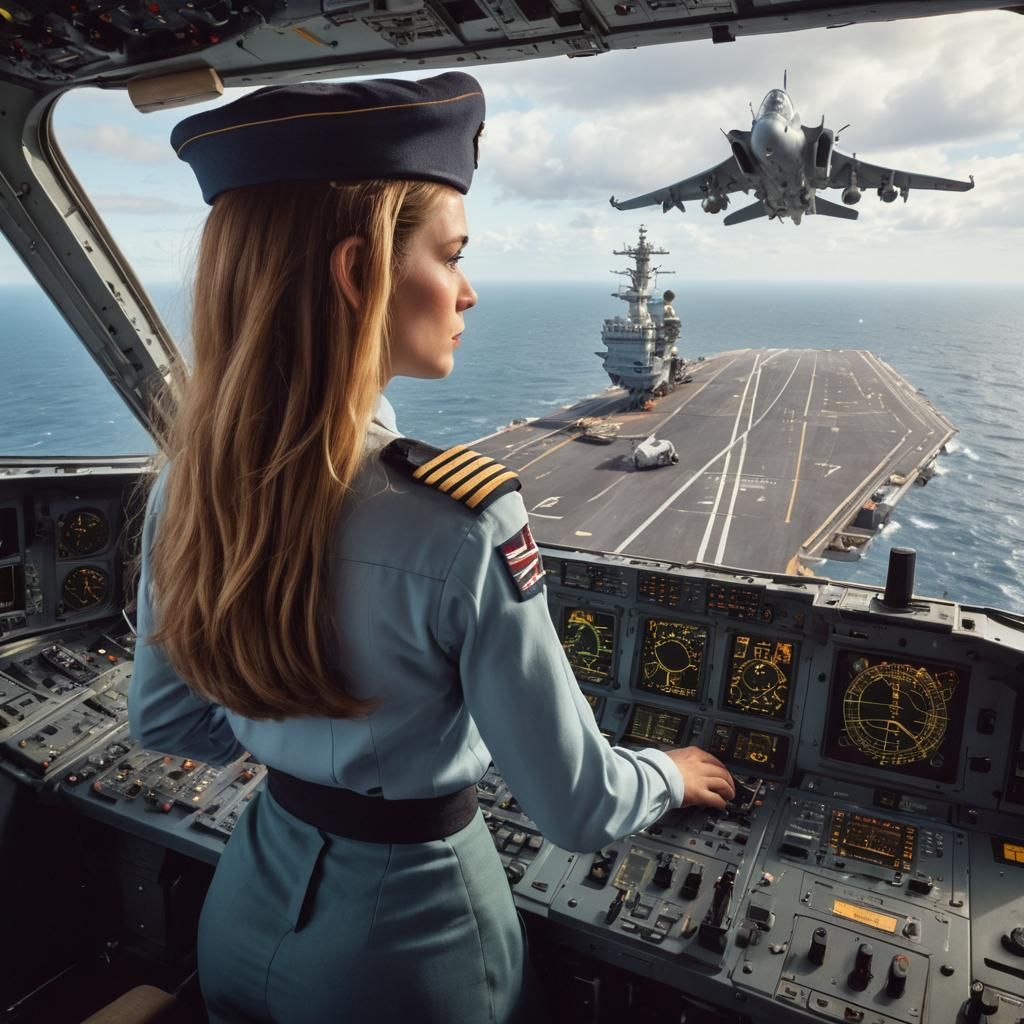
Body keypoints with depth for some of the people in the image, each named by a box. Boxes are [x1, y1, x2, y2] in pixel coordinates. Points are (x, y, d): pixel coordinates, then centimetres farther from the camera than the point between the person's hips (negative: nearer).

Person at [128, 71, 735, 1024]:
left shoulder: (185, 487, -13)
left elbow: (163, 717, 2)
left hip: (251, 902, 5)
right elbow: (577, 807, -21)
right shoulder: (461, 523, -33)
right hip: (406, 936, -4)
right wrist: (673, 773, 0)